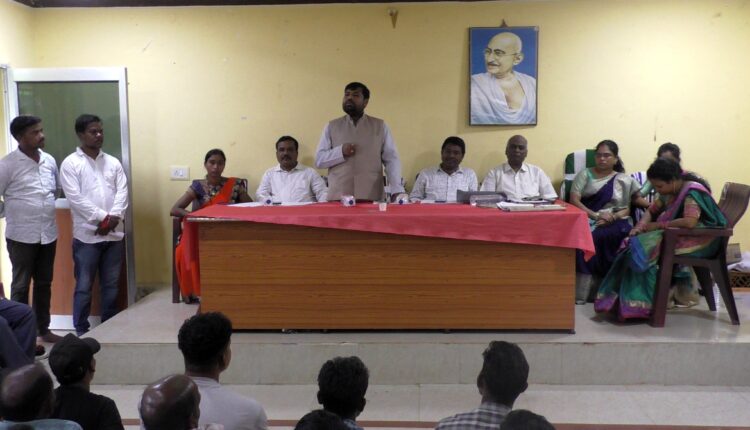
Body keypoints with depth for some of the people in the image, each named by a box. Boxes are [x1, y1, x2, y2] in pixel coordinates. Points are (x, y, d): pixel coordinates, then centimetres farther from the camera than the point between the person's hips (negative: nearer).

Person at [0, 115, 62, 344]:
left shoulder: (49, 160, 5)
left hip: (48, 234, 5)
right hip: (21, 236, -5)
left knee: (44, 283, 14)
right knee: (21, 285, 5)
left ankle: (43, 329, 26)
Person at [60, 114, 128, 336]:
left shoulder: (113, 162, 11)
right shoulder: (70, 164, -2)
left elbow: (122, 192, 3)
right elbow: (76, 198, -11)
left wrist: (113, 217, -13)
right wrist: (102, 217, -16)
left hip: (114, 234, 4)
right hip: (86, 235, -4)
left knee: (111, 285, 11)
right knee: (84, 287, 2)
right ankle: (81, 331, 12)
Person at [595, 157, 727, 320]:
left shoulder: (692, 192, -18)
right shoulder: (669, 193, 9)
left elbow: (690, 222, -32)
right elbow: (651, 211, 18)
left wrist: (658, 225, -22)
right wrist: (641, 226, -3)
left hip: (699, 239, -9)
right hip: (676, 235, 9)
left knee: (644, 247, -24)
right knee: (637, 244, -12)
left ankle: (639, 303, -15)